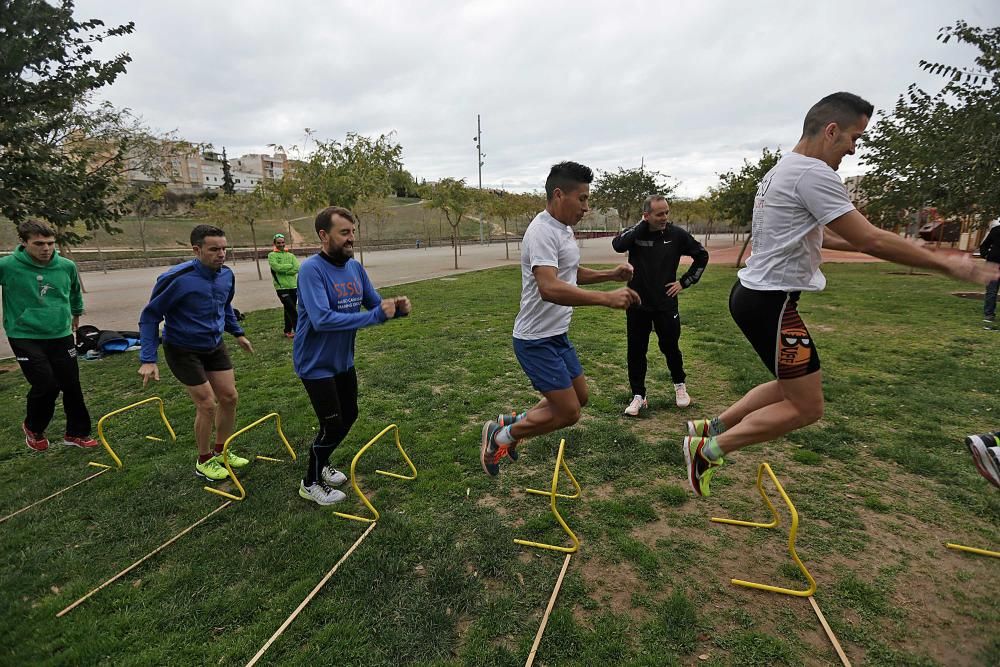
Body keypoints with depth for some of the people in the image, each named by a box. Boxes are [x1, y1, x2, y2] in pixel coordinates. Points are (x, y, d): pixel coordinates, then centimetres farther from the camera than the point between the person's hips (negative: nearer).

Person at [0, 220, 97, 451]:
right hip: (25, 337, -3)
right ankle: (33, 428, 21)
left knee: (72, 386, 5)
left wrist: (76, 312, 32)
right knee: (46, 384, -10)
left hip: (61, 336, 3)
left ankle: (76, 433, 23)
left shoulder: (67, 266, -2)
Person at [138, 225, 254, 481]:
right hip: (183, 350, -6)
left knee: (229, 397, 8)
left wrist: (238, 333, 15)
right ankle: (204, 461, 19)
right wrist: (148, 359, -20)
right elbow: (150, 316, -17)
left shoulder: (226, 274, -8)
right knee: (207, 405, -4)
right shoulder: (177, 279, -27)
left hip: (215, 346, 6)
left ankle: (220, 451, 30)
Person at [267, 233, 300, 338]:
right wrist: (290, 266, -6)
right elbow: (277, 267, -15)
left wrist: (283, 271, -12)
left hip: (293, 286, 4)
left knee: (288, 310, 12)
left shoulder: (291, 255, 12)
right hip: (281, 287, -4)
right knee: (291, 309, -9)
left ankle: (288, 331, 22)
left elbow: (297, 268, -4)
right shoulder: (272, 255, 2)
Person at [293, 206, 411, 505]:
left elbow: (375, 304, 4)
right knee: (332, 424, -1)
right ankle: (311, 483, 24)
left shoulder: (355, 267, -2)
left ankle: (321, 464, 42)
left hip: (343, 361, 7)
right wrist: (375, 315, -35)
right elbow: (321, 319, -35)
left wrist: (396, 308, -19)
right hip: (316, 364, -7)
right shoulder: (311, 269, -24)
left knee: (349, 416, 17)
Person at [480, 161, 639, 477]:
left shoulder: (564, 229, 10)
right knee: (568, 412, -5)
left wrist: (610, 274, 10)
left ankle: (513, 422, 30)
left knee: (579, 398, 17)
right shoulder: (542, 231, -22)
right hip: (537, 340, -10)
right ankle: (500, 436, 14)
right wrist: (606, 298, -39)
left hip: (557, 335, 10)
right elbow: (549, 288, -36)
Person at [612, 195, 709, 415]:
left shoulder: (677, 234, -3)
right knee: (636, 350, 5)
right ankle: (638, 396, 18)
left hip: (665, 304, 0)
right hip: (637, 304, 0)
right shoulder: (636, 232, -4)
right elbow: (618, 245, -26)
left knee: (670, 347, 10)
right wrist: (642, 225, -19)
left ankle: (680, 385, 37)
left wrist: (684, 282, 3)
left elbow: (702, 256, 9)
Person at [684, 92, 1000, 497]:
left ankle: (710, 428, 20)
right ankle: (709, 448, 2)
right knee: (806, 408, 1)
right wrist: (948, 265, -6)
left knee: (793, 389, 21)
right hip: (770, 302, -10)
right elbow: (868, 239, -16)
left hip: (756, 295, 10)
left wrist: (856, 243, 29)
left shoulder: (784, 171, 17)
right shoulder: (812, 172, -15)